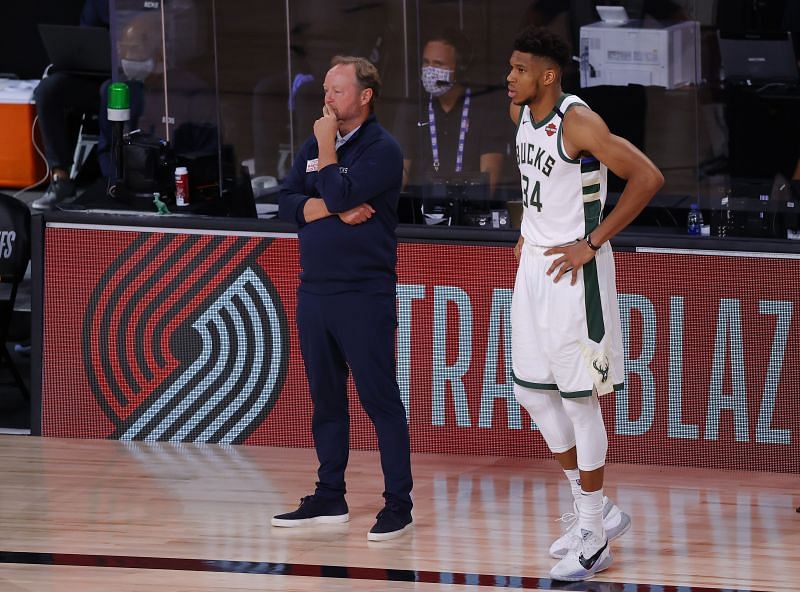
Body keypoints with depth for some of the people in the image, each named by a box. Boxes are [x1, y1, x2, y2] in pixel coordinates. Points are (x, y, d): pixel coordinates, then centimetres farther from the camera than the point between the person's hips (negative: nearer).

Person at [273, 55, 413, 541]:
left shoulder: (382, 149, -8)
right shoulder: (314, 146, 13)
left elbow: (340, 194, -20)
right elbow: (289, 204, 3)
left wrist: (327, 146, -7)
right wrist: (338, 210, -12)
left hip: (365, 294, -7)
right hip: (315, 290, 7)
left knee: (380, 397, -6)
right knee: (326, 397, 12)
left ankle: (398, 504, -4)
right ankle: (330, 498, 20)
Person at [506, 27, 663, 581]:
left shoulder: (579, 122, -20)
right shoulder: (522, 114, 5)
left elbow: (648, 177, -24)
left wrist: (592, 243, -21)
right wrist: (530, 229, 15)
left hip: (574, 268, -9)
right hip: (534, 263, 9)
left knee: (580, 398, -2)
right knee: (532, 390, 13)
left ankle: (595, 539, 8)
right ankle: (597, 511, 26)